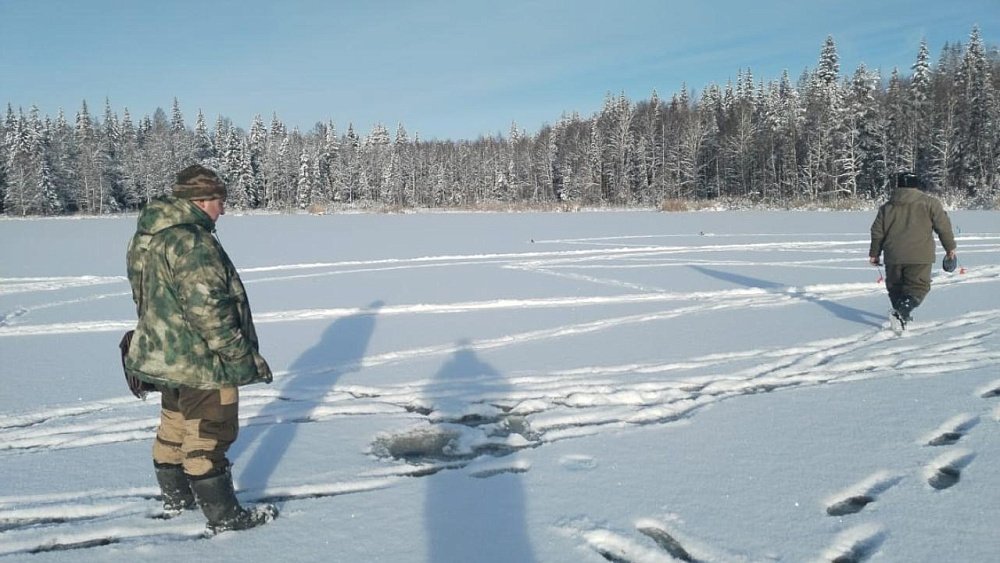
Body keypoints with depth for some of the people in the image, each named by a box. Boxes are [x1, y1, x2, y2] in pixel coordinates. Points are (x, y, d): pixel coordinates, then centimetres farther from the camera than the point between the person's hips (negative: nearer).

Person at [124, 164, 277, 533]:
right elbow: (208, 311, -29)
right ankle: (224, 515, 15)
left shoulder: (146, 237, 7)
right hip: (201, 362, -10)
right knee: (209, 435, 2)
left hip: (164, 357, 10)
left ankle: (175, 496, 41)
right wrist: (246, 357, -21)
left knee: (175, 426, 23)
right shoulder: (191, 242, -25)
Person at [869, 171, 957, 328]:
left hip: (893, 257, 3)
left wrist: (874, 253, 22)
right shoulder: (930, 203, 2)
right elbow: (943, 227, 2)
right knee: (918, 287, 0)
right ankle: (902, 312, -22)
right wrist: (950, 247, 14)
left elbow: (877, 232, 12)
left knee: (895, 287, 18)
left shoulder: (887, 207, 10)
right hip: (919, 256, -3)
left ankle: (901, 315, 21)